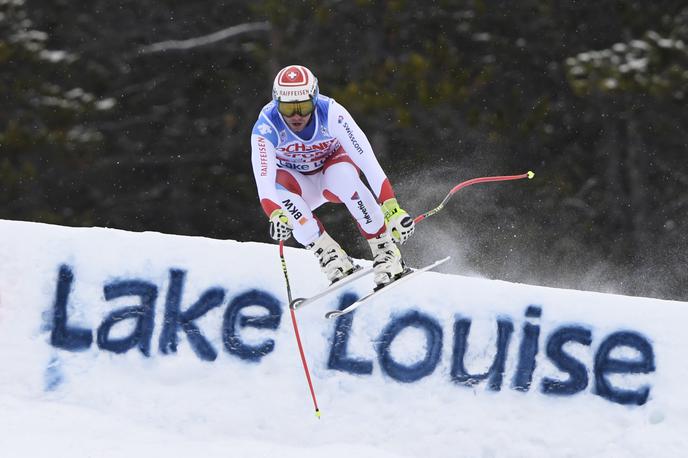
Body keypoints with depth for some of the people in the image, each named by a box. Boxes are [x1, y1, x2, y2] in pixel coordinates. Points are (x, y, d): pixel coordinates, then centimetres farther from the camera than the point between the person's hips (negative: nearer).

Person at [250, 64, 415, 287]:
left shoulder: (331, 113, -31)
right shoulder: (265, 128, -30)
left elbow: (367, 160, -36)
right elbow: (264, 180, -39)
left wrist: (391, 207, -47)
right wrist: (275, 215, -60)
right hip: (299, 185, 1)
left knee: (343, 175, -36)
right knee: (278, 187, -33)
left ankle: (384, 250, -24)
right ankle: (329, 254, -22)